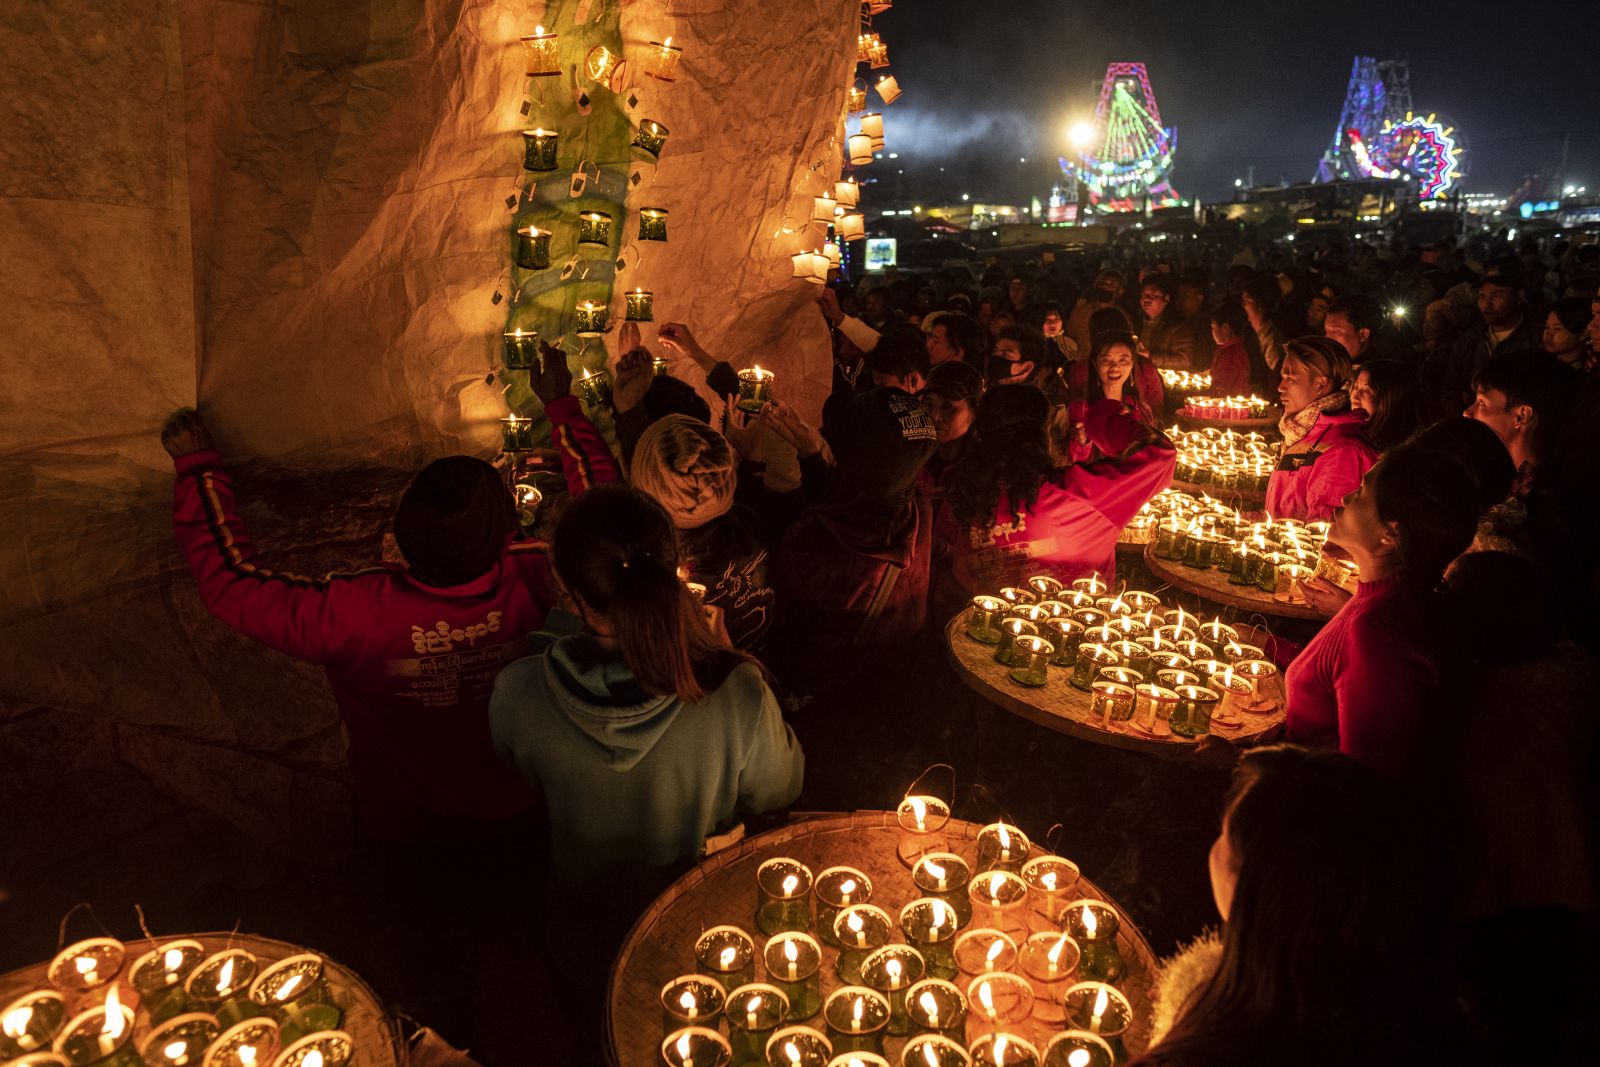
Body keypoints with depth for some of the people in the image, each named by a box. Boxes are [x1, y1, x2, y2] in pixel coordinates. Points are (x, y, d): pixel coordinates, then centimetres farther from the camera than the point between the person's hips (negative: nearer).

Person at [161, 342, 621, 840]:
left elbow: (230, 580, -20)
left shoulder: (351, 613, -37)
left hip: (407, 826, 0)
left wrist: (197, 467, -10)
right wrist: (561, 404, -2)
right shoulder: (540, 579, -33)